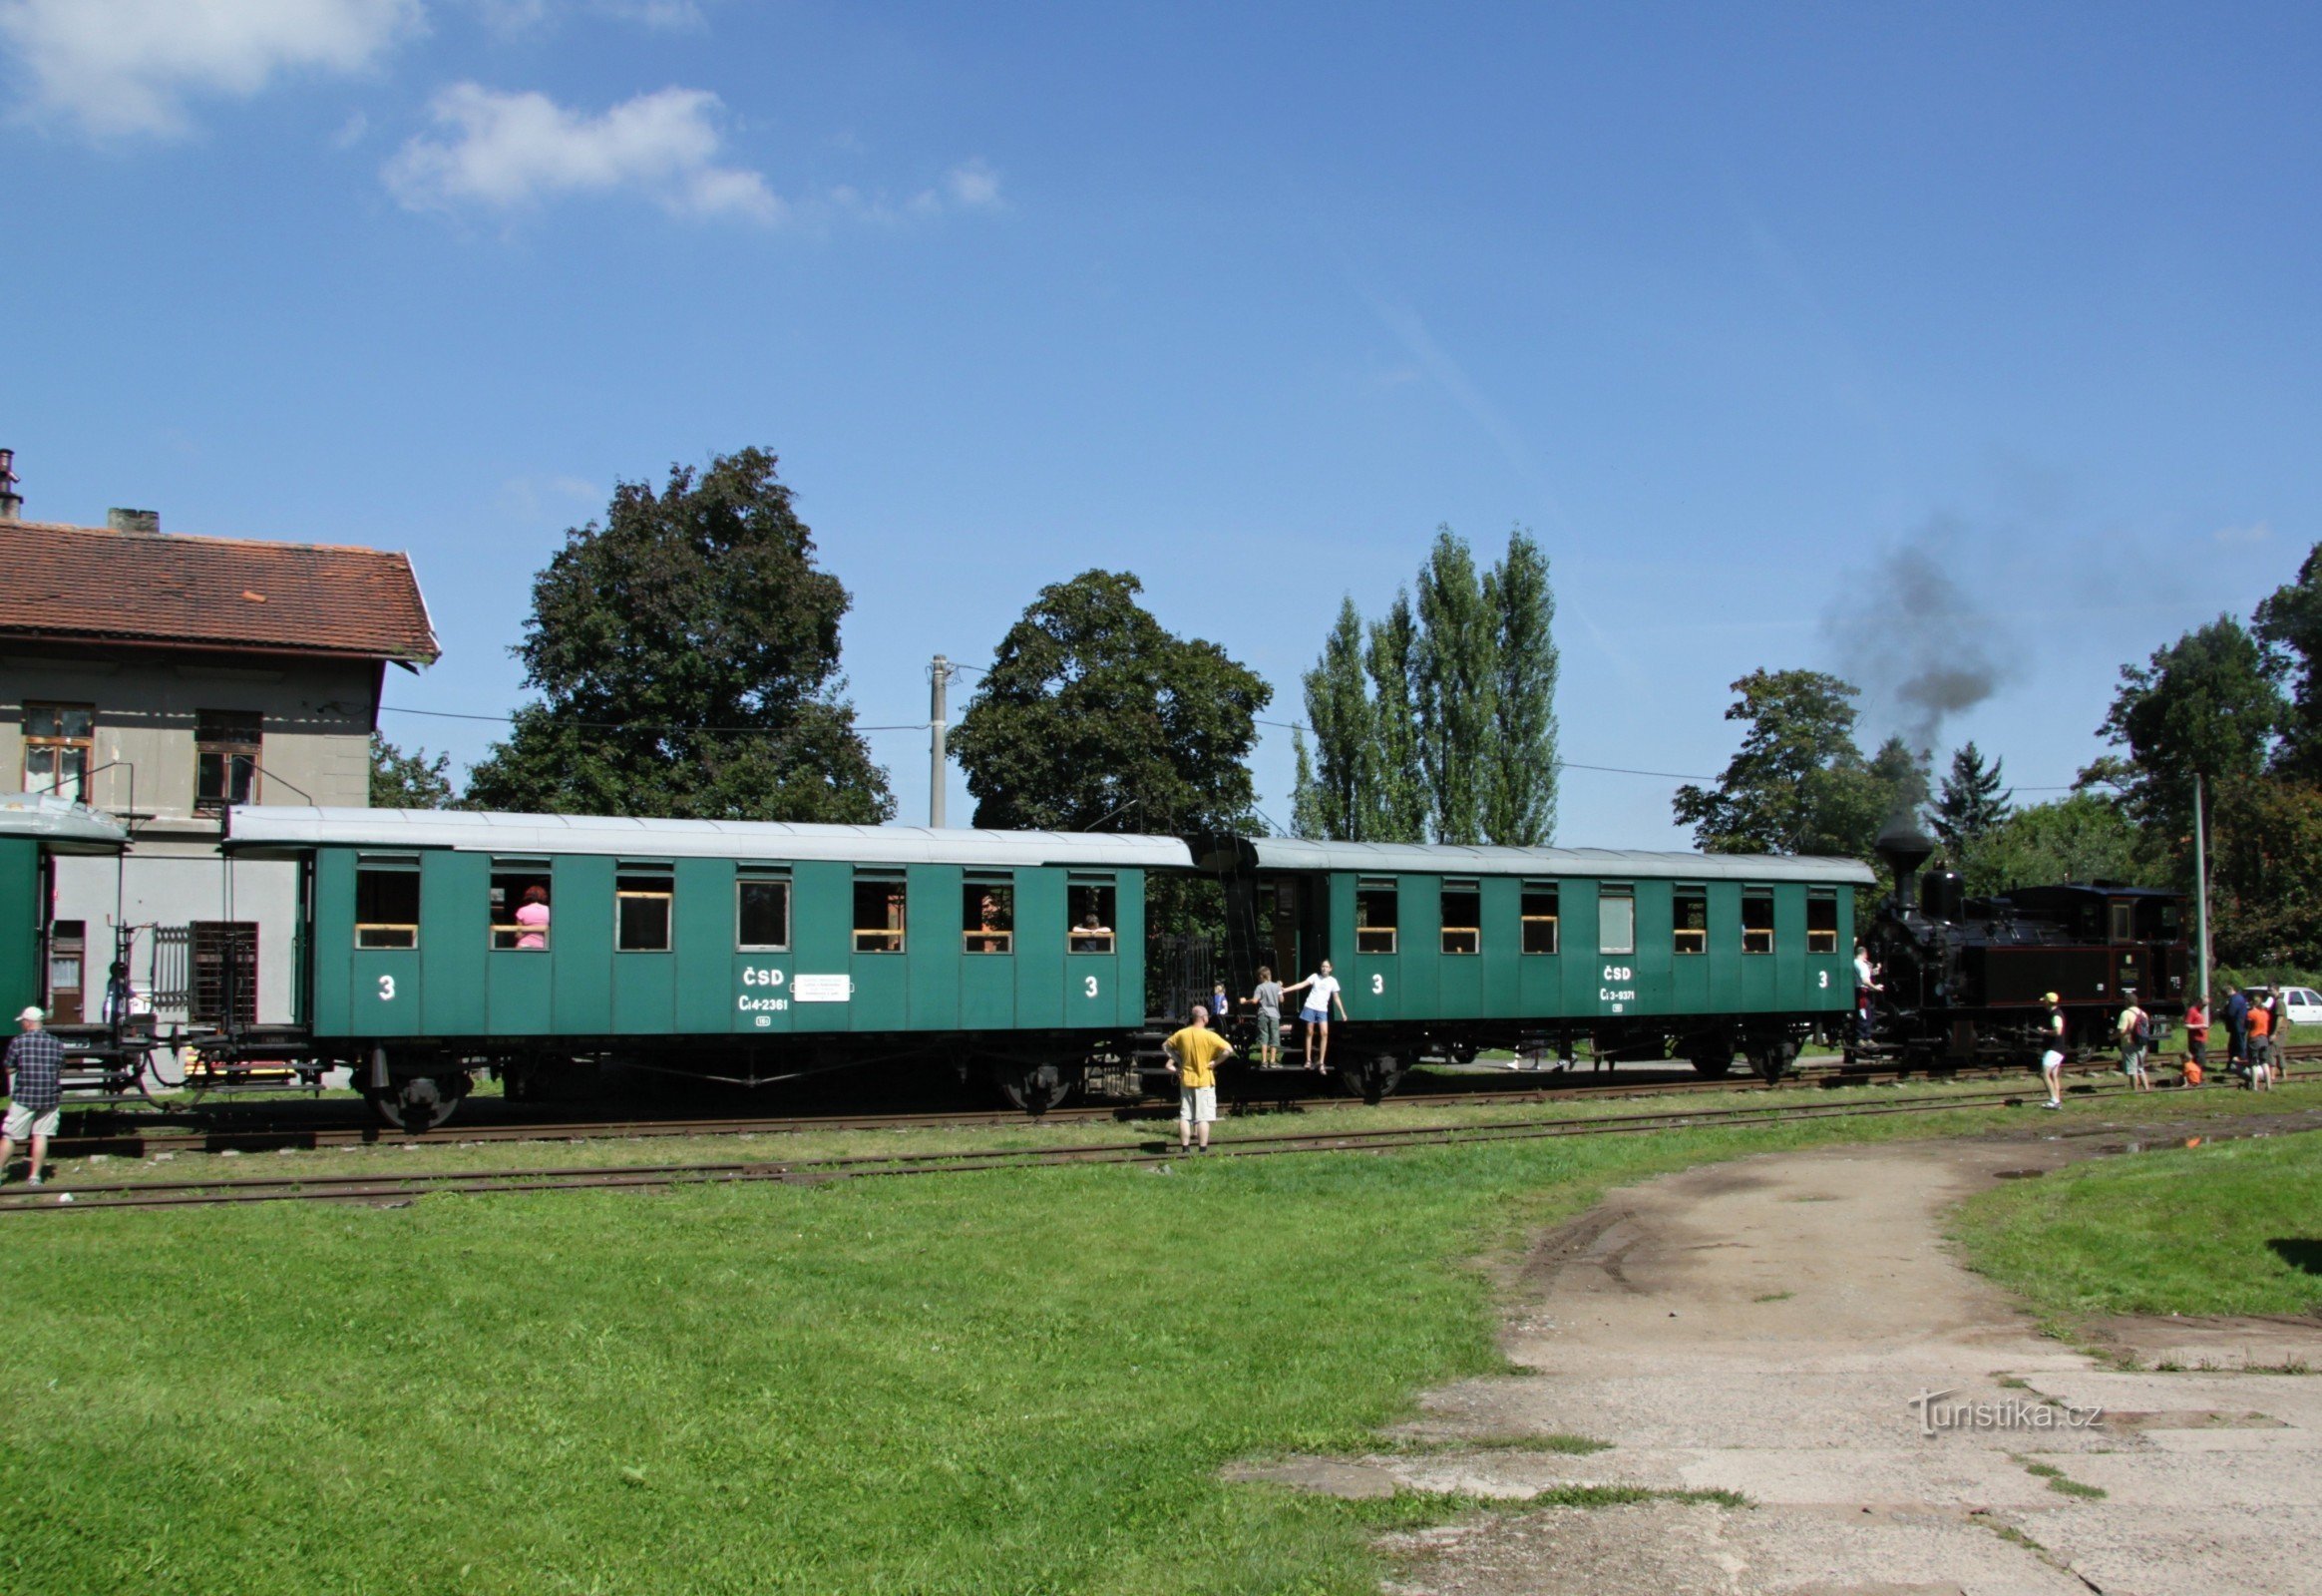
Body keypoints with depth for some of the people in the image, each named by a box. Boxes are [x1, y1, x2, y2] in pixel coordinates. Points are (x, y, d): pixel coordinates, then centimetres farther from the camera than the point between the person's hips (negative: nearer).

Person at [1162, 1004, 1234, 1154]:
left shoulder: (1182, 1034, 0)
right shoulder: (1209, 1036, -13)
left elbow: (1165, 1046, 12)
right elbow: (1229, 1050, -21)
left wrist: (1178, 1060, 10)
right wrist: (1216, 1062, -9)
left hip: (1186, 1079, 4)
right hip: (1204, 1080, -4)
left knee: (1184, 1116, 9)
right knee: (1203, 1118, 1)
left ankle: (1185, 1149, 9)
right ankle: (1203, 1150, 1)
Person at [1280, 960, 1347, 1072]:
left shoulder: (1333, 981, 5)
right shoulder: (1315, 976, 1)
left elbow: (1336, 998, 9)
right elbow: (1302, 984, -7)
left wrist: (1342, 1012, 6)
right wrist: (1286, 989, -18)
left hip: (1322, 1010, 1)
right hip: (1310, 1007, -1)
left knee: (1325, 1033, -13)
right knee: (1309, 1033, 4)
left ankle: (1321, 1062, -9)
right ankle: (1308, 1060, 12)